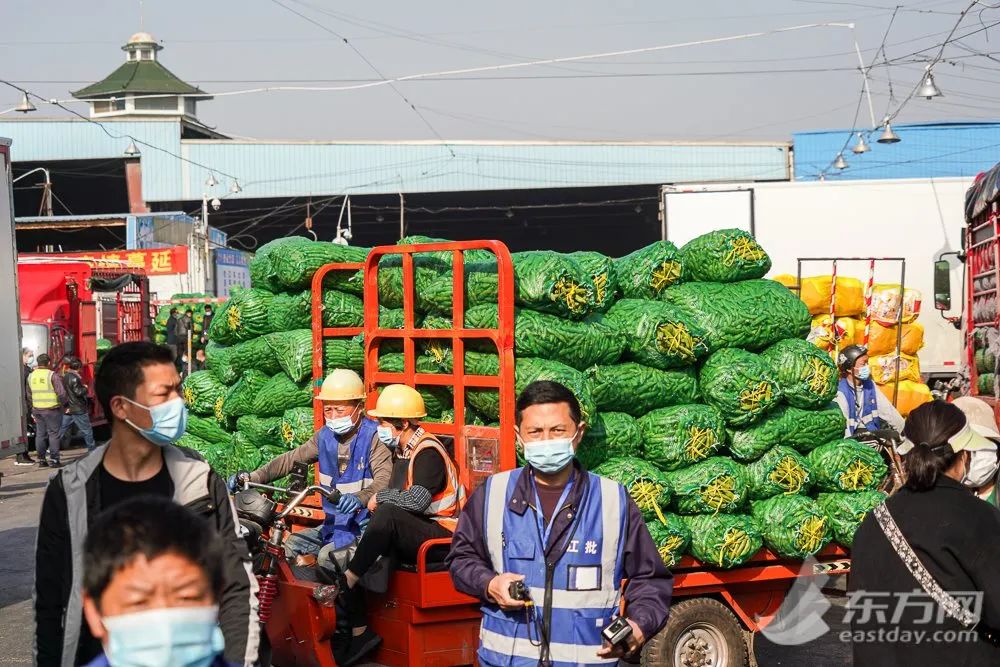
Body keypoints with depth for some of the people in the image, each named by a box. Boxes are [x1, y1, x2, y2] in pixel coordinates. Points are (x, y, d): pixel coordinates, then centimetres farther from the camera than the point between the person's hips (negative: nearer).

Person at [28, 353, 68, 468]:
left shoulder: (31, 376, 8)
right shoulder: (52, 375, -11)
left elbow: (29, 395, 16)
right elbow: (61, 393, -15)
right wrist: (63, 405, 0)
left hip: (37, 410, 5)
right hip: (52, 410, -5)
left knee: (40, 435, 11)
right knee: (53, 434, 1)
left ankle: (41, 460, 14)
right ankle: (53, 459, -1)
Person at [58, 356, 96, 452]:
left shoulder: (65, 377, 10)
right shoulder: (74, 378, -17)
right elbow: (78, 392, -21)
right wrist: (85, 388, -4)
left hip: (68, 409, 8)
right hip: (78, 410, -8)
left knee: (61, 431, 9)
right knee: (87, 431, 3)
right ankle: (92, 450, 8)